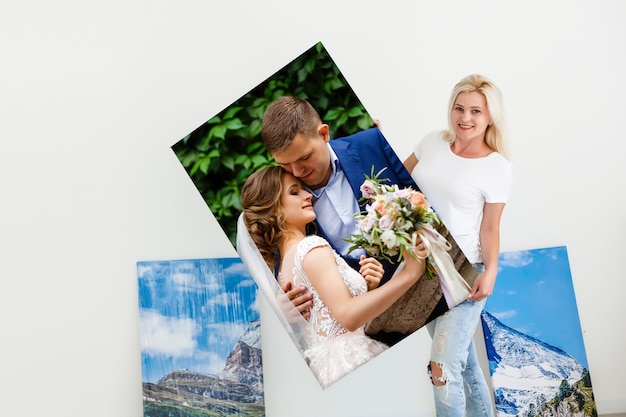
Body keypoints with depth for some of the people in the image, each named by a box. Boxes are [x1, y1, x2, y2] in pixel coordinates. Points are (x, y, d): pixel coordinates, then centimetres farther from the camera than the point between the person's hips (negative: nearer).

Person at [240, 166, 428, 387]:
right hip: (353, 361, -9)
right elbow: (348, 316, -22)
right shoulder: (311, 246, -10)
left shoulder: (284, 262, 17)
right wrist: (409, 274, -23)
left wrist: (367, 285, 10)